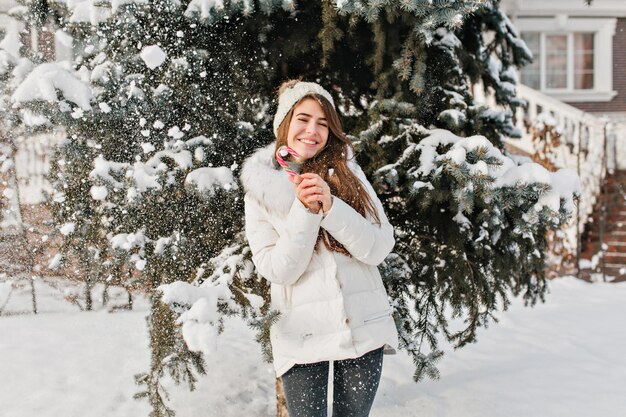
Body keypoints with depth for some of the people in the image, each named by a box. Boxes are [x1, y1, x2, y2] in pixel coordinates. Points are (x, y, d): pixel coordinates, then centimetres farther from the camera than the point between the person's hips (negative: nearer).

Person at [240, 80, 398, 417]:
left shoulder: (347, 172, 2)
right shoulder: (261, 189, 0)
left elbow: (380, 248, -6)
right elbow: (276, 270, -8)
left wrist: (331, 206, -19)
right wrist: (305, 211, -20)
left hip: (364, 327, 2)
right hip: (302, 336, -1)